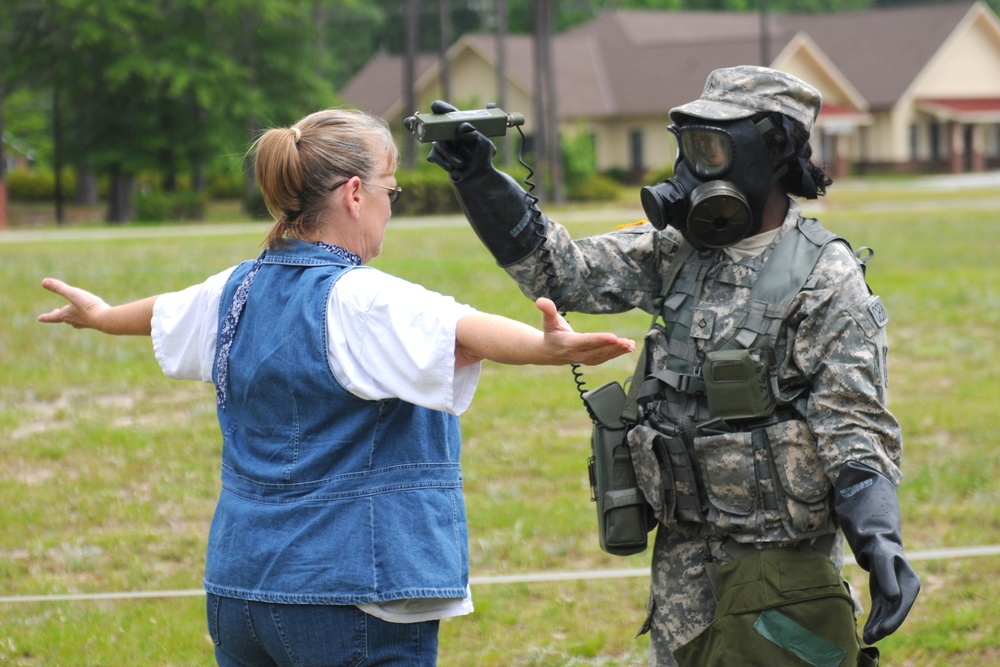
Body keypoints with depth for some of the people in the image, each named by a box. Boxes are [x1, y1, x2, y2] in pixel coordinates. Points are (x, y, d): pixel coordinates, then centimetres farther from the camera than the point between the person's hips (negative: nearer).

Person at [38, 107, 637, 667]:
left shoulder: (238, 292, 9)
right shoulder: (357, 302, -16)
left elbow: (163, 313, 30)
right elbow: (459, 330, -34)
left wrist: (103, 316, 51)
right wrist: (549, 348, -51)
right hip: (351, 591, -8)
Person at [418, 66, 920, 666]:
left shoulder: (824, 280, -11)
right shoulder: (677, 251, 7)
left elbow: (854, 425, -14)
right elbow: (564, 272, 8)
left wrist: (880, 540, -29)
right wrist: (480, 180, -3)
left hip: (781, 564, -6)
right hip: (684, 556, 7)